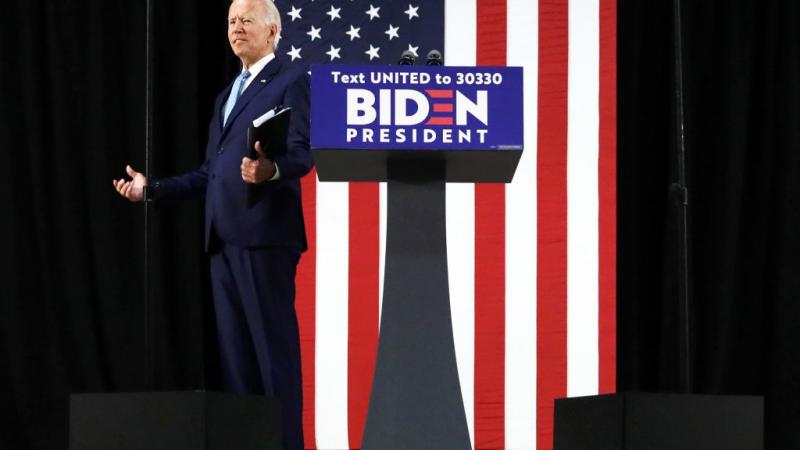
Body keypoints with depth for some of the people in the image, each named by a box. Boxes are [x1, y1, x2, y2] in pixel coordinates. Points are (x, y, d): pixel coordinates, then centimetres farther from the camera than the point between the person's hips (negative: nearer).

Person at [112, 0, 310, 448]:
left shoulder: (292, 81, -1)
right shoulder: (228, 95, 24)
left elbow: (303, 153, -14)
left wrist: (270, 171, -35)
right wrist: (152, 188, 17)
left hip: (264, 233, -8)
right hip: (224, 238, 8)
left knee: (274, 346, -8)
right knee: (234, 349, 8)